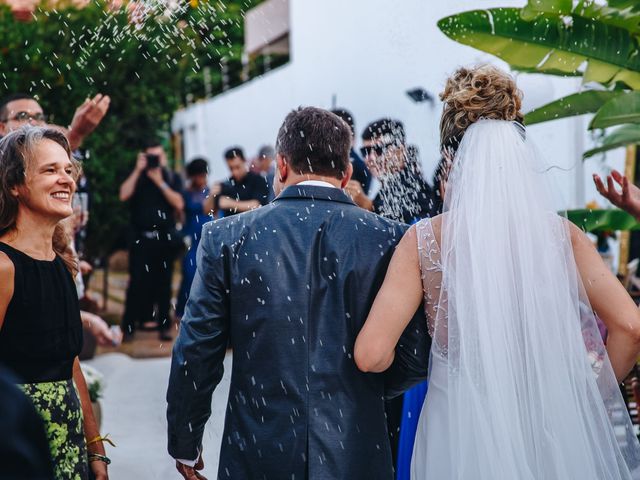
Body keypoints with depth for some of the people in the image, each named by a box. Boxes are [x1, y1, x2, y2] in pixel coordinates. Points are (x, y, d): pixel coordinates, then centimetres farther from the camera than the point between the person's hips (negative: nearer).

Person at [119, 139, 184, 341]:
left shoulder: (172, 178, 10)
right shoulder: (137, 176, 9)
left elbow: (179, 204, -4)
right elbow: (124, 195, -9)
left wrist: (160, 181, -9)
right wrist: (138, 170, -9)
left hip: (165, 238, 1)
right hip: (141, 238, -1)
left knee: (163, 283, 3)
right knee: (137, 282, -5)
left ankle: (164, 326, 10)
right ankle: (128, 327, 0)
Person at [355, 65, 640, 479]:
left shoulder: (424, 239, -9)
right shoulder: (560, 233, -5)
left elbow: (371, 355, -15)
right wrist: (590, 397, 5)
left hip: (464, 433, -1)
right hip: (554, 424, 1)